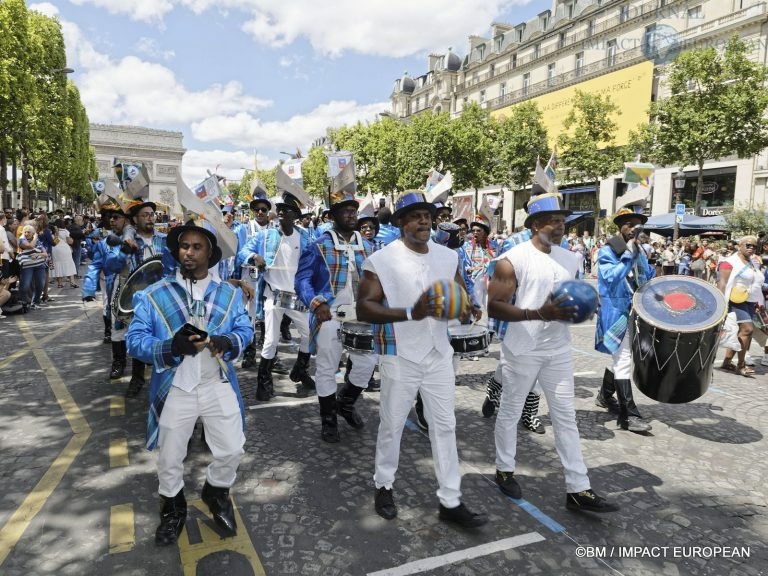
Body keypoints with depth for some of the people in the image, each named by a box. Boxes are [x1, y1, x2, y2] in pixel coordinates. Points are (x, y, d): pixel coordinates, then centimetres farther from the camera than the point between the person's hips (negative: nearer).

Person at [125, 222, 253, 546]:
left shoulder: (230, 293, 5)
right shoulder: (153, 295, -4)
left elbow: (245, 330, 0)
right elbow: (134, 340, -9)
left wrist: (228, 342, -23)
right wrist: (171, 346, -27)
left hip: (218, 386, 1)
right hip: (174, 389, -1)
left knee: (232, 450, 7)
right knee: (169, 459, 13)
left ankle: (215, 492, 39)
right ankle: (173, 509, 42)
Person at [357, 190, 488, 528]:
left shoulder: (448, 257, 4)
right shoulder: (381, 260, -12)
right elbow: (363, 309, -18)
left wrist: (462, 308, -12)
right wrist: (410, 313, -31)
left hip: (439, 355, 5)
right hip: (400, 357, -4)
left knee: (444, 426, 9)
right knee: (392, 425, 11)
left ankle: (450, 502, 20)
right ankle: (384, 487, 34)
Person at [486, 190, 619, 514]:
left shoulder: (570, 259, 6)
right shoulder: (512, 260, -14)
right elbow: (494, 308, -17)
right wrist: (538, 313, -28)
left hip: (559, 349, 6)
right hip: (522, 350, -5)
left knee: (566, 416, 8)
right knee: (511, 411, 11)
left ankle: (578, 489, 16)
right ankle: (505, 470, 32)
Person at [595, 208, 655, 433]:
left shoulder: (639, 251, 13)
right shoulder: (607, 251, -9)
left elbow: (647, 277, 22)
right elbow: (610, 278, -24)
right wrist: (628, 254, -24)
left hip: (635, 313, 8)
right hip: (616, 313, -8)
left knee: (620, 357, 18)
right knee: (624, 360, -10)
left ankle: (605, 396, 35)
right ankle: (629, 415, -8)